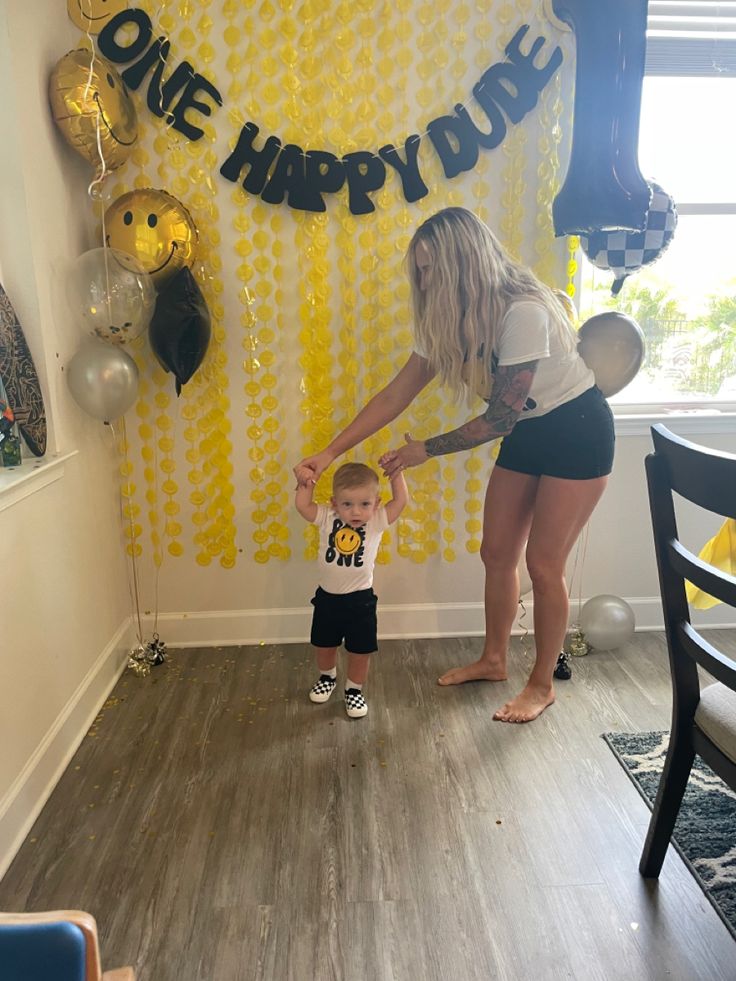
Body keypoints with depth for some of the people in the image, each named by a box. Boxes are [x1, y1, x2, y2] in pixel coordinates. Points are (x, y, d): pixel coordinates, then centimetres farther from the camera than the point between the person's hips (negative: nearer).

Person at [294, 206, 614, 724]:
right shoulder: (447, 321, -6)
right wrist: (329, 453, -11)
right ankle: (493, 660, 30)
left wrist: (426, 450, -17)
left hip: (577, 432, -7)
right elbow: (395, 395, -6)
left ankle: (543, 685, 17)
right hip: (527, 433, 7)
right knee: (496, 554, 9)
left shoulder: (524, 312, -31)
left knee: (544, 564, -3)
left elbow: (501, 416, -27)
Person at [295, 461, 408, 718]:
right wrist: (307, 482, -11)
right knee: (324, 645, 22)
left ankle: (354, 689, 34)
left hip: (360, 600, -2)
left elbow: (401, 500, -15)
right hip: (327, 597, 2)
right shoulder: (327, 518, -9)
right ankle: (327, 677, 50)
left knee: (360, 651, 11)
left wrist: (396, 472, -18)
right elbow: (302, 506, -12)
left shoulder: (377, 522, -12)